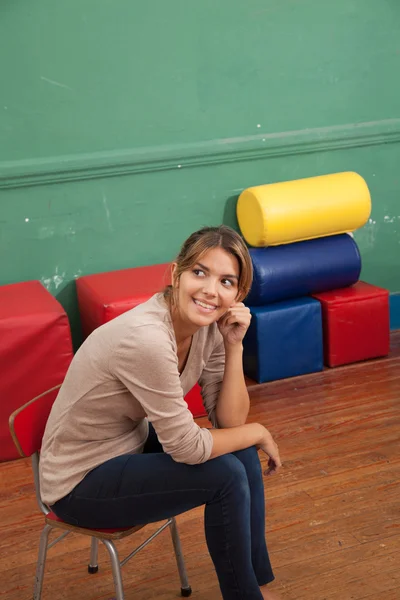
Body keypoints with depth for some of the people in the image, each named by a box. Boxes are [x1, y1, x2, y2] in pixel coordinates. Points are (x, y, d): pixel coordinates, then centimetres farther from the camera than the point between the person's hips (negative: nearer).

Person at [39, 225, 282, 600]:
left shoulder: (208, 325, -8)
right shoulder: (146, 339, -33)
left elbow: (229, 422, -6)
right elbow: (187, 448, -26)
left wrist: (234, 345, -18)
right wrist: (258, 433, -10)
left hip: (132, 444, 8)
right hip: (80, 483, -8)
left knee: (243, 452, -3)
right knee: (226, 474, -17)